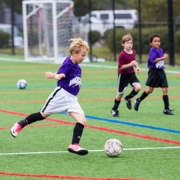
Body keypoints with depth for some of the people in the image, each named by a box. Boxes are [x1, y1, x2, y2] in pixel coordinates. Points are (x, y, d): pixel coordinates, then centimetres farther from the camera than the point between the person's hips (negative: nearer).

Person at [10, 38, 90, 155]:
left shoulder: (77, 67, 7)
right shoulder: (68, 63, -16)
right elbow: (59, 74, -27)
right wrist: (57, 76, -47)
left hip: (72, 99, 6)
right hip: (61, 94, -6)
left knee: (82, 120, -12)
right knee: (43, 115, 9)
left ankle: (74, 145, -16)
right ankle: (20, 125, 30)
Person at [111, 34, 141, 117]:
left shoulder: (133, 52, -2)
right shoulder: (122, 54, -22)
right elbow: (120, 67, -20)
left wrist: (136, 66, -2)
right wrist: (130, 64, -29)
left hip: (131, 73, 5)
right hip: (123, 75, -5)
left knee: (138, 87, -16)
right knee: (120, 93, 4)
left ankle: (128, 98, 12)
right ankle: (114, 109, 24)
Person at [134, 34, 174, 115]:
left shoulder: (160, 50, 11)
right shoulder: (152, 50, -12)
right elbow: (153, 60, -25)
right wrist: (163, 57, -24)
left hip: (161, 72, 6)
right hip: (154, 72, -6)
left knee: (165, 89, -2)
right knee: (150, 89, 3)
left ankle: (166, 108, 0)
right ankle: (138, 100, 26)